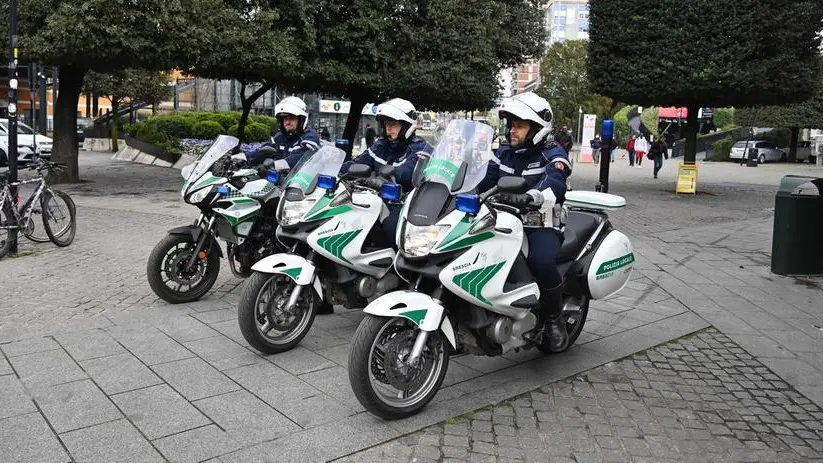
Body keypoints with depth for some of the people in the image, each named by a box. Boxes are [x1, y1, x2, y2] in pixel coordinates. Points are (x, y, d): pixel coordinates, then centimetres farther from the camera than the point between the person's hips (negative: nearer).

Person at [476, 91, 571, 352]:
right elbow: (484, 182, 9)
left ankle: (554, 318, -4)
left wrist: (528, 196, -47)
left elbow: (554, 187, -26)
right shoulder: (504, 152, 13)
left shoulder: (553, 154, -6)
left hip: (542, 225, -6)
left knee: (541, 262, -35)